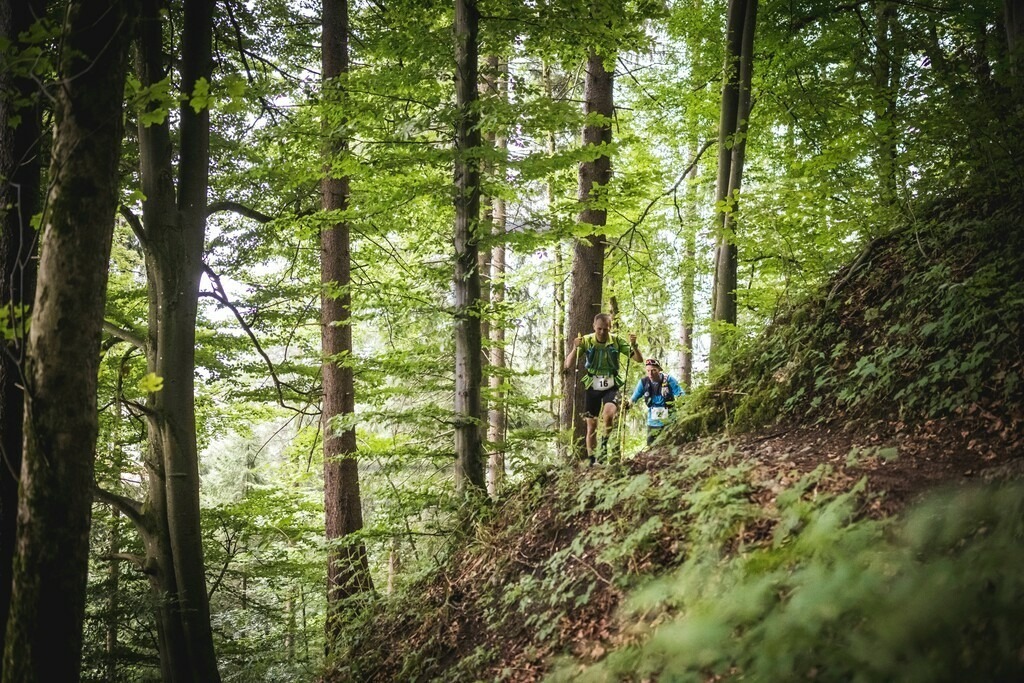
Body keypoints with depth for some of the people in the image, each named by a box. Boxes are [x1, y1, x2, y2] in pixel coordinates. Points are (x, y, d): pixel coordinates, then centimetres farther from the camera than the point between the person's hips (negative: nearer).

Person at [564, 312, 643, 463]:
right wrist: (575, 348, -31)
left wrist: (634, 345, -27)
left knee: (608, 413, -29)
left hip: (611, 386, -1)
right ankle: (592, 461, 14)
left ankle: (604, 445, -7)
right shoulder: (586, 341, -8)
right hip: (592, 388, 1)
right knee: (591, 426, 3)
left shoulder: (617, 340, -8)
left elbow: (639, 359, -8)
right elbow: (568, 365, -13)